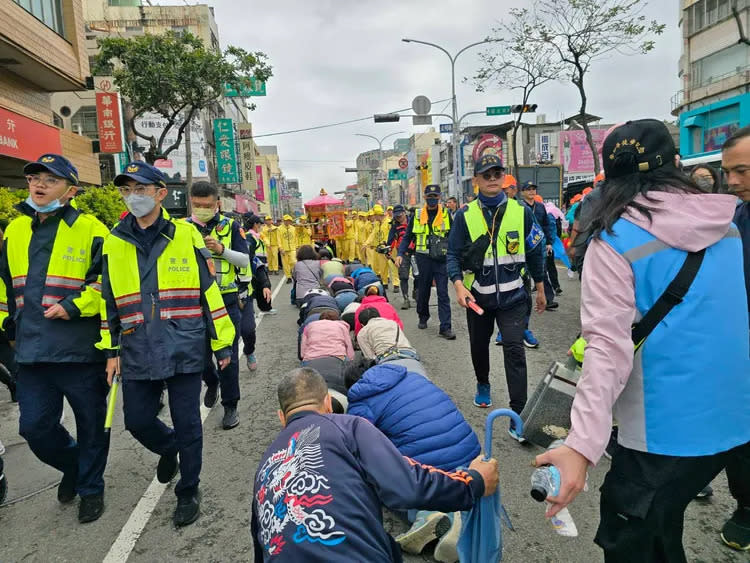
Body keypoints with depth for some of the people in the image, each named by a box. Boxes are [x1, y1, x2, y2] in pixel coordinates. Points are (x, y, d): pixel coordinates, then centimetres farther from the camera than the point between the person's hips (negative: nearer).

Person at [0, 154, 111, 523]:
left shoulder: (90, 230, -7)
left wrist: (74, 306, -19)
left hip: (81, 350, -5)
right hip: (32, 351, 5)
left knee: (91, 425, 9)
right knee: (34, 426, 9)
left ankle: (90, 488, 31)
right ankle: (72, 466, 38)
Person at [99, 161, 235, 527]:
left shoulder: (186, 235, -3)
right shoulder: (114, 242, 7)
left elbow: (210, 291, -1)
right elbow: (108, 300, 13)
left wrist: (222, 342, -1)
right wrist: (111, 350, 11)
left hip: (184, 349, -3)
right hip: (137, 354, 3)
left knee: (187, 424, 7)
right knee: (138, 420, 12)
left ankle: (188, 493, 28)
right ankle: (168, 448, 46)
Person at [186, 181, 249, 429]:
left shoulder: (230, 225, -1)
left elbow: (244, 260, -6)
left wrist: (221, 249, -23)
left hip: (226, 300, -2)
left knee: (228, 354, 1)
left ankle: (230, 406, 15)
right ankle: (212, 382, 44)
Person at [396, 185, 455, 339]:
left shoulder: (446, 214, 2)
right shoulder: (417, 216, 5)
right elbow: (407, 237, 11)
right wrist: (400, 254, 0)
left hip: (441, 259, -1)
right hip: (423, 259, 1)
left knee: (443, 293, -3)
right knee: (423, 290, 14)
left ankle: (445, 327, -1)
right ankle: (423, 318, 35)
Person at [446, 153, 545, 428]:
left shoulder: (521, 211, -1)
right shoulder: (465, 215, -3)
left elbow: (534, 251, 7)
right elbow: (453, 254, -2)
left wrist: (540, 289, 12)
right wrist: (458, 284, -19)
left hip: (512, 295, -1)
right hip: (477, 295, 1)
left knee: (514, 349, -11)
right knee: (479, 346, 19)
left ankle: (518, 413, -4)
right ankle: (482, 384, 48)